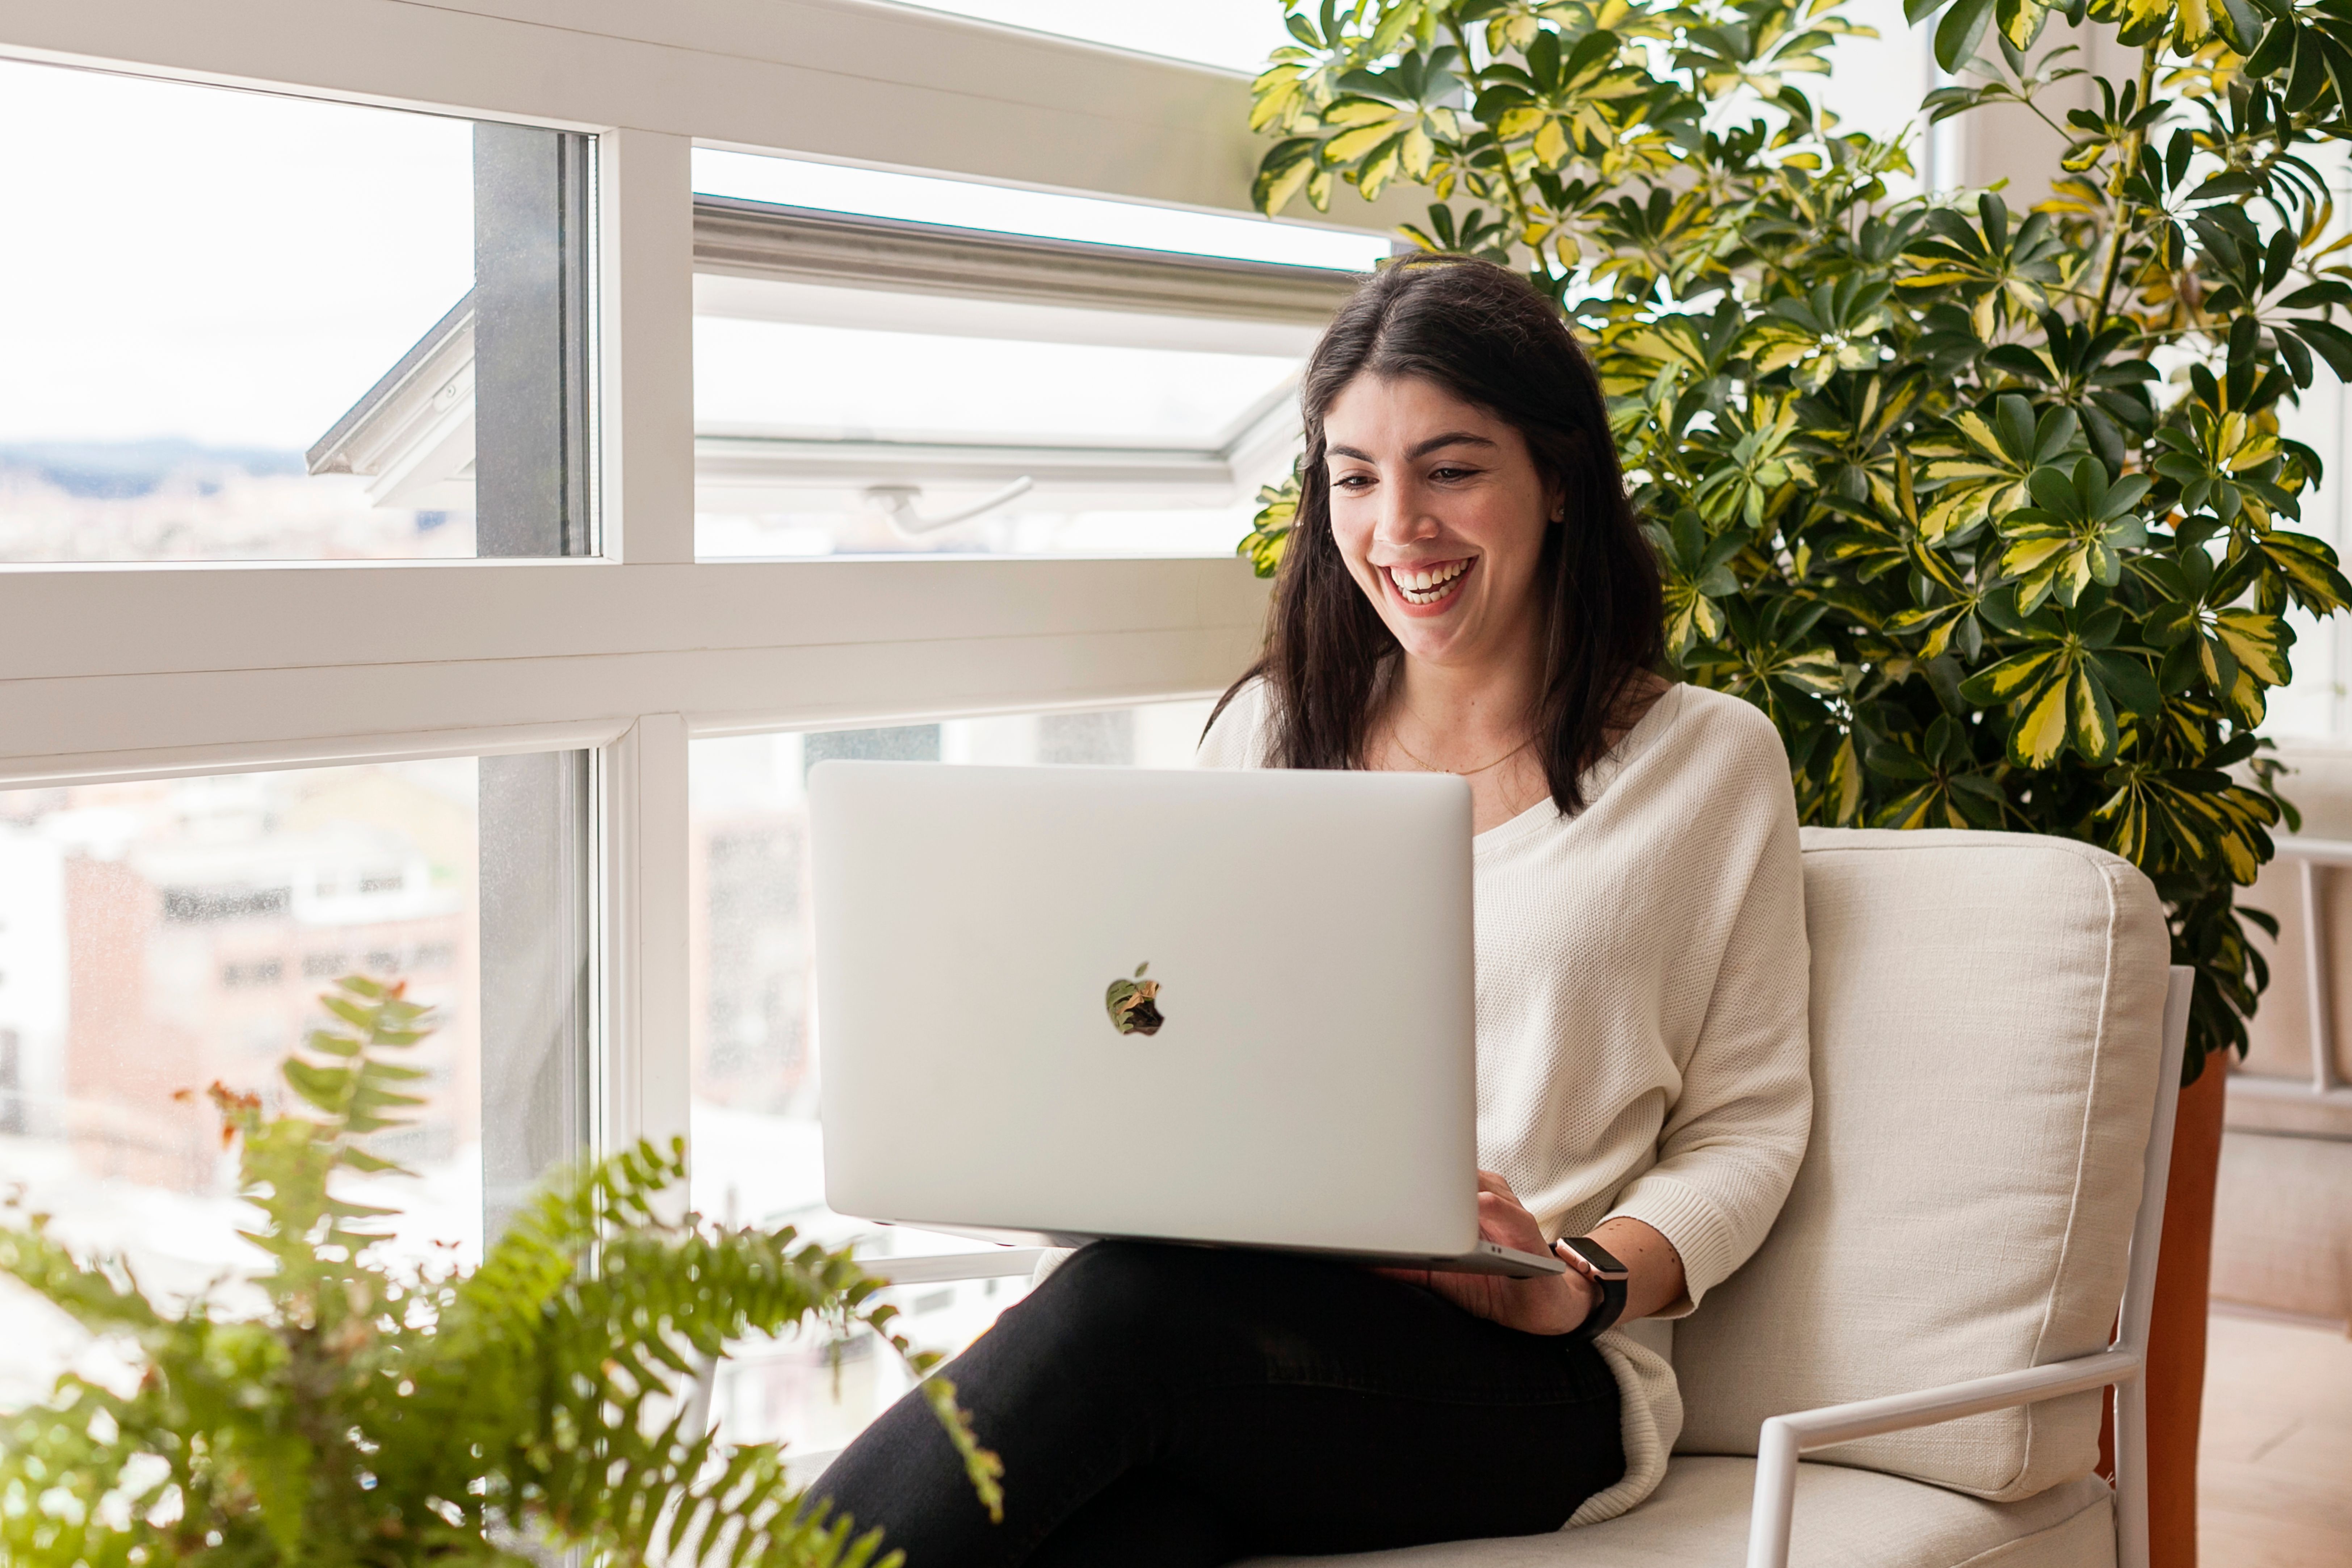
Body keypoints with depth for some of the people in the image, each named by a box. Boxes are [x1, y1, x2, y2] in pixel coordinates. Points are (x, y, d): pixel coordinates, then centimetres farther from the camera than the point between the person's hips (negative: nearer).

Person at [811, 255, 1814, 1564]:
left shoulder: (1709, 759, 9)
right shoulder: (1271, 730, 20)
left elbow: (1746, 1124, 7)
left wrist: (1584, 1284, -12)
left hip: (1532, 1387, -2)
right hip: (1232, 1306, 2)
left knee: (1126, 1309, -35)